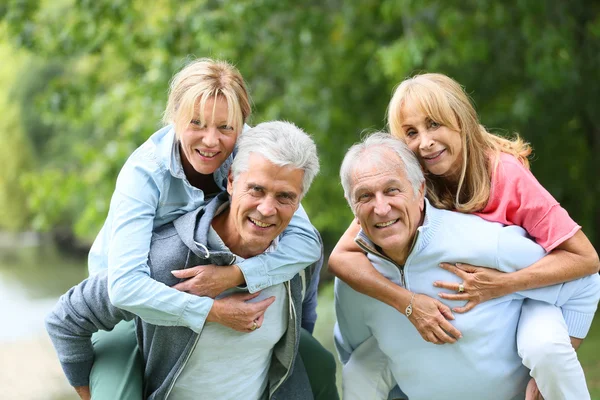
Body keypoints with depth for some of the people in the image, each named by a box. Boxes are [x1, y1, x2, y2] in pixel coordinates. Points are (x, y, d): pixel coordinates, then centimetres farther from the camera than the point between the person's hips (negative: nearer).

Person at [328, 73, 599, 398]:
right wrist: (408, 303, -38)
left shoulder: (505, 172, -26)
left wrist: (502, 285, -35)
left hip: (523, 289, -2)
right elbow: (341, 257, -25)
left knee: (545, 353, -33)